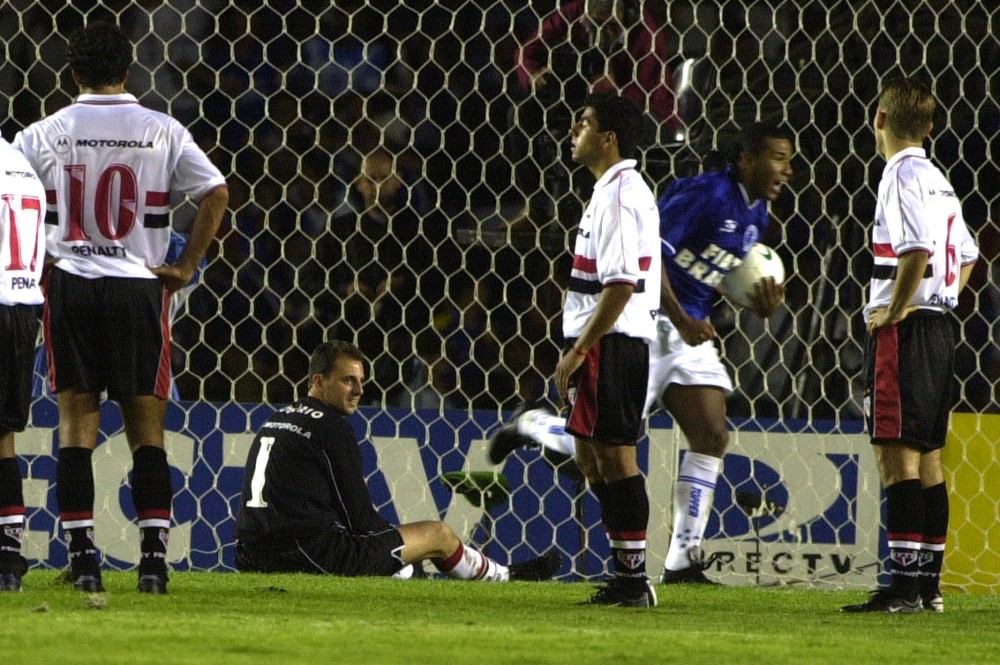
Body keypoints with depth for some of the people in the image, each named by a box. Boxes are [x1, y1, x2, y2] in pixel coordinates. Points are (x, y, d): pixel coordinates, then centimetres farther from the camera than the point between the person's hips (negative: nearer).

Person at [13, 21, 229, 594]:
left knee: (76, 424, 4)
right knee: (147, 427, 4)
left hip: (69, 284, 0)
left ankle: (82, 556, -1)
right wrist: (187, 267, 1)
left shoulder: (47, 133, 2)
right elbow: (217, 194, -5)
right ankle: (154, 557, -2)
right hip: (138, 286, 0)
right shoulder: (161, 132, 1)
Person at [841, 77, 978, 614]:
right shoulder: (937, 180, 17)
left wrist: (895, 310, -15)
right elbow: (966, 255, 25)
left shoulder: (903, 176, -12)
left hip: (905, 329, -10)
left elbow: (917, 251, -25)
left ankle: (905, 583, -15)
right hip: (940, 326, 10)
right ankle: (928, 584, 13)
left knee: (897, 453, -10)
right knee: (928, 458, 11)